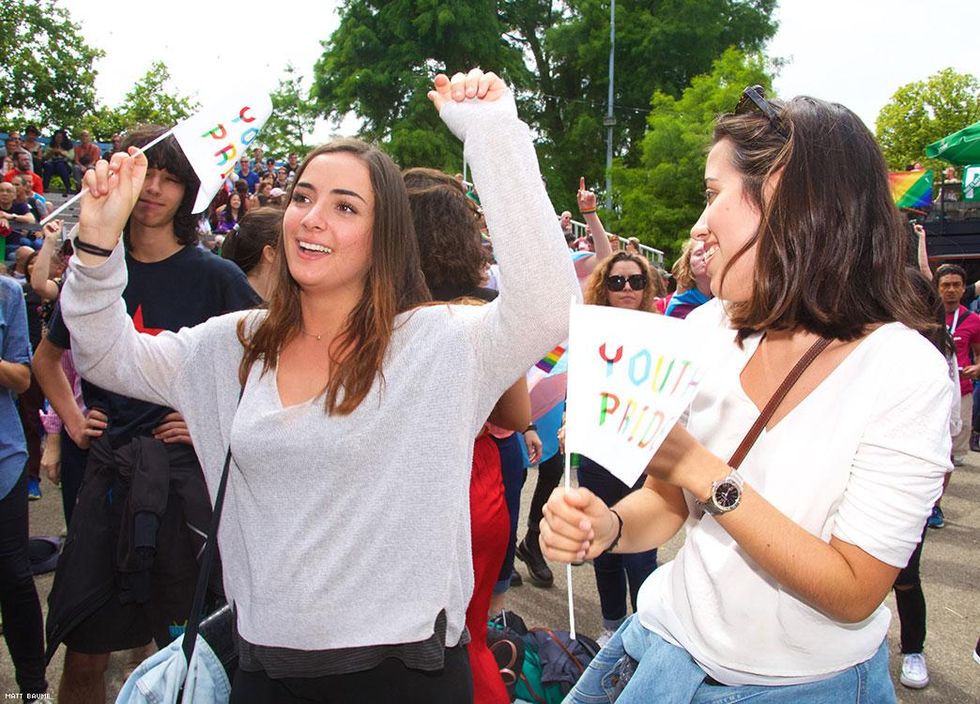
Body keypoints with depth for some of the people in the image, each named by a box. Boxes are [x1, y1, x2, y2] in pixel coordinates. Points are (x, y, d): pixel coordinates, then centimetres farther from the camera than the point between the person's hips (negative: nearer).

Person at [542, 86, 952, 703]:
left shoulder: (907, 373, -22)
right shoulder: (708, 331, -9)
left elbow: (855, 594, -22)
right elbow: (668, 500, 0)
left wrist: (702, 469, -30)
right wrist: (608, 525, -22)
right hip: (671, 649, 4)